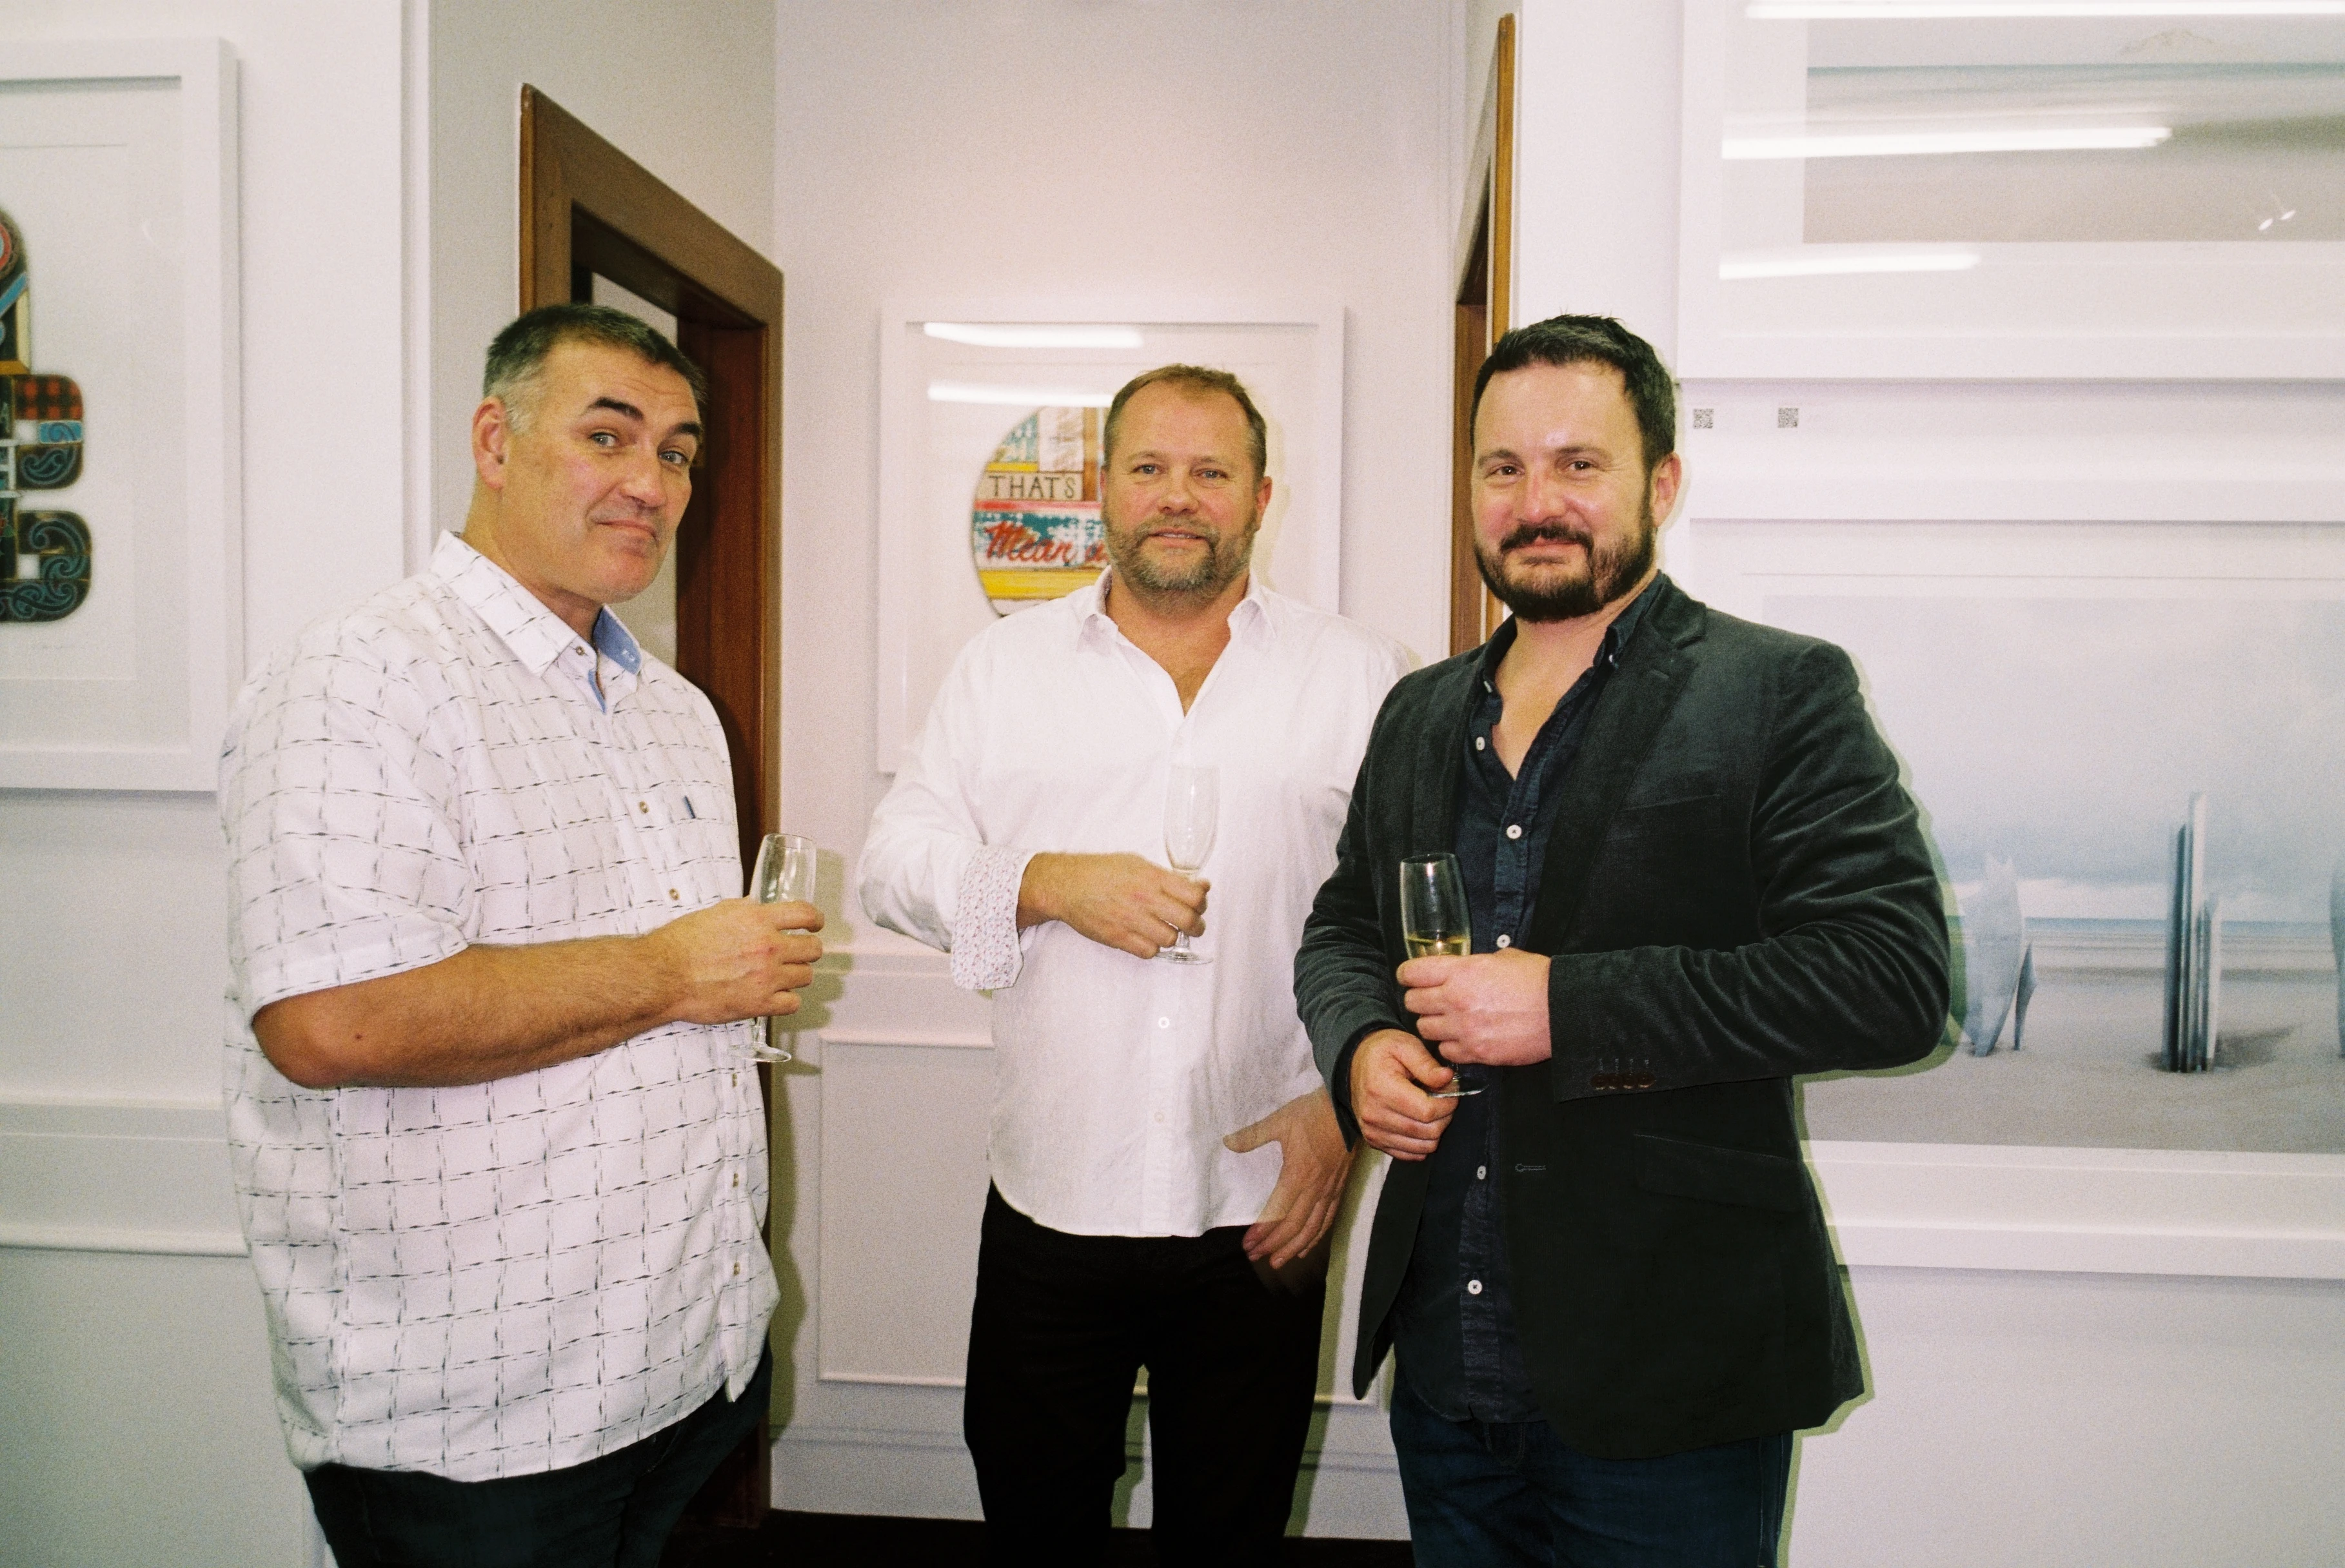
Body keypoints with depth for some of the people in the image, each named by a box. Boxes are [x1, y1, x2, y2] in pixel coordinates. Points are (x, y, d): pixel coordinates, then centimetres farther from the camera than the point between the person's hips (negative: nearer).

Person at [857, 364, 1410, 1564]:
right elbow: (894, 863, 4)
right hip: (1048, 1206, 1)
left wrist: (1344, 1098, -8)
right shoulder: (1002, 665, 7)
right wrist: (1049, 883, -13)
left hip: (1260, 1210, 0)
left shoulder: (1362, 677, 2)